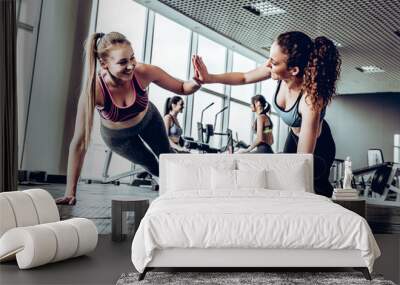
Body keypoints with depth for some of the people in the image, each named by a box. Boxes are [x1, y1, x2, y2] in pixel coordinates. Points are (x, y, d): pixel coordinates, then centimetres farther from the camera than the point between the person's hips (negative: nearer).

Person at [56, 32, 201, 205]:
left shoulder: (143, 73, -36)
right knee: (152, 166, 19)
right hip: (116, 136, -1)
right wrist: (70, 193, -38)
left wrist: (198, 82, -47)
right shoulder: (94, 90, -41)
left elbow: (182, 89, -22)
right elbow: (79, 142, -38)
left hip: (148, 120, 1)